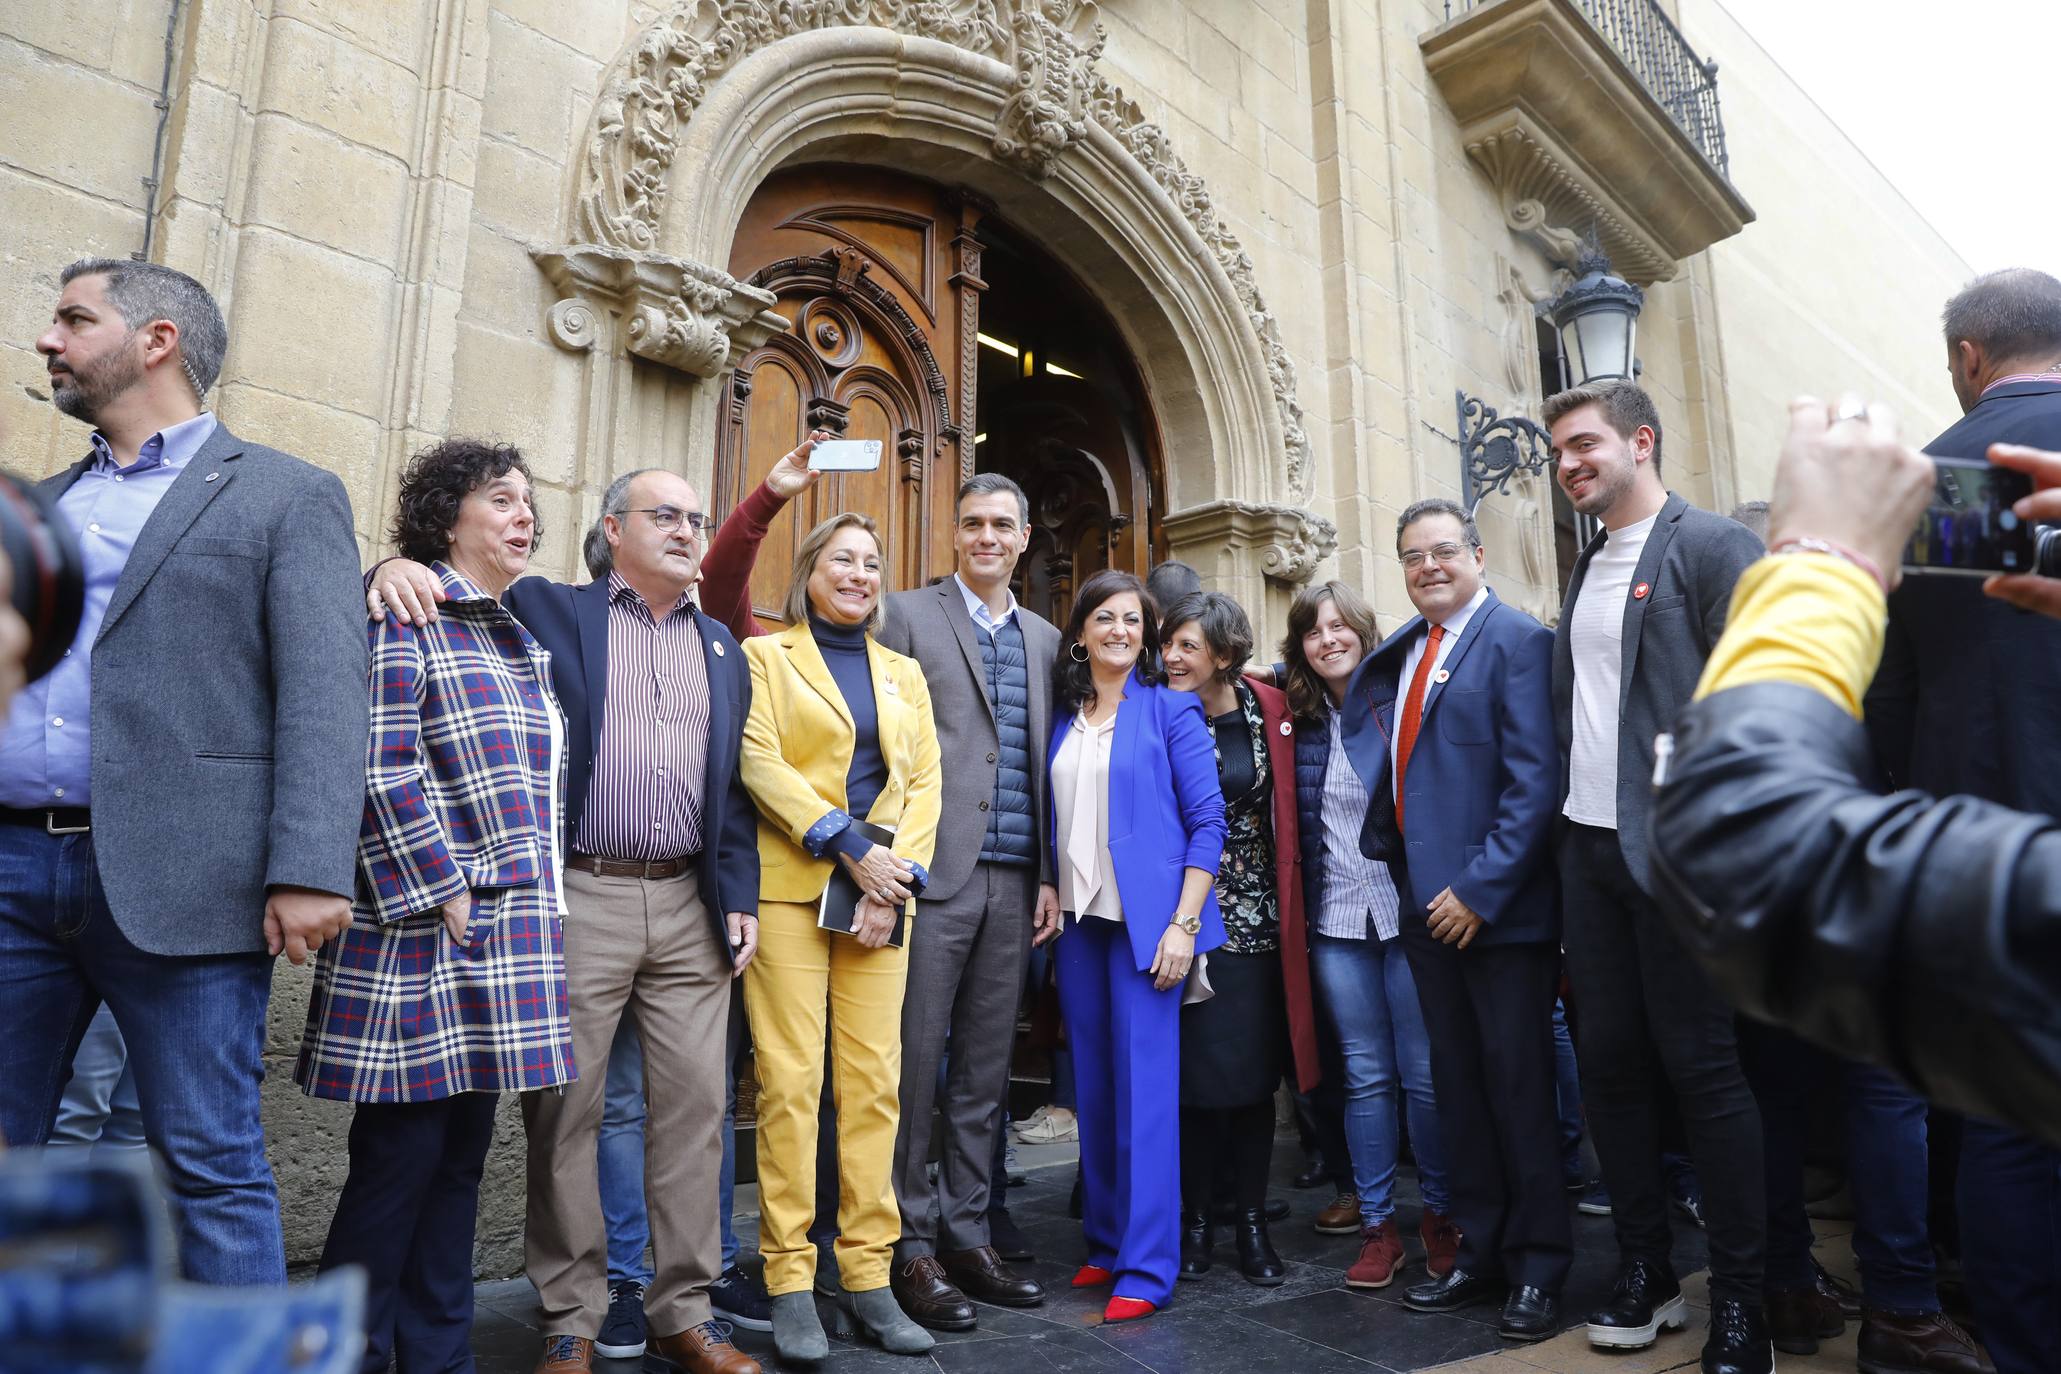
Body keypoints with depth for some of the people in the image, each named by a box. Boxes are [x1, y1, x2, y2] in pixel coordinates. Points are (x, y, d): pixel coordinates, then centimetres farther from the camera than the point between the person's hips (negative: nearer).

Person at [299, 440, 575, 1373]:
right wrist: (445, 896, -16)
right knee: (399, 1158, 0)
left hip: (508, 933, 8)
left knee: (462, 1156, 12)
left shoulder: (523, 639, 18)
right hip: (425, 933, -7)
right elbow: (380, 769, -15)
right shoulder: (404, 612, -5)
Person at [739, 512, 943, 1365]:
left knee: (875, 1082, 2)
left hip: (884, 897, 4)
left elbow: (925, 781, 11)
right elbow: (760, 762, -6)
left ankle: (868, 1275, 11)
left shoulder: (903, 672, 19)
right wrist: (852, 847, -13)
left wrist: (902, 872, -5)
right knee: (790, 1081, -4)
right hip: (790, 888, -3)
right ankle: (789, 1280, 5)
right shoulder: (766, 656, 7)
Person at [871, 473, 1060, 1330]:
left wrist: (1051, 879, 10)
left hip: (1014, 881, 5)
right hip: (933, 873, -4)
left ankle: (965, 1234, 22)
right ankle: (910, 1246, 13)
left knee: (985, 1068, 10)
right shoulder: (908, 615, 2)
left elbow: (1045, 766, 15)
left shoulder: (1044, 638, 17)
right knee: (916, 1060, 1)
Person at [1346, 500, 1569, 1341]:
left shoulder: (1516, 641, -9)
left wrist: (1482, 889, -19)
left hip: (1498, 908, -7)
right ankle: (1480, 1255, 28)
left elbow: (1535, 782, -16)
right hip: (1427, 905, 7)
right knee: (1457, 1088, 15)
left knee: (1519, 1089, 5)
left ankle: (1538, 1269, 20)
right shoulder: (1402, 653, 14)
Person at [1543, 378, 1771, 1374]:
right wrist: (1567, 824, 9)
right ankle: (1644, 1272, 26)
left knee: (1702, 1067, 1)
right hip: (1588, 851, 7)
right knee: (1607, 1060, 11)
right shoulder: (1585, 568, 16)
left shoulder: (1711, 547, -6)